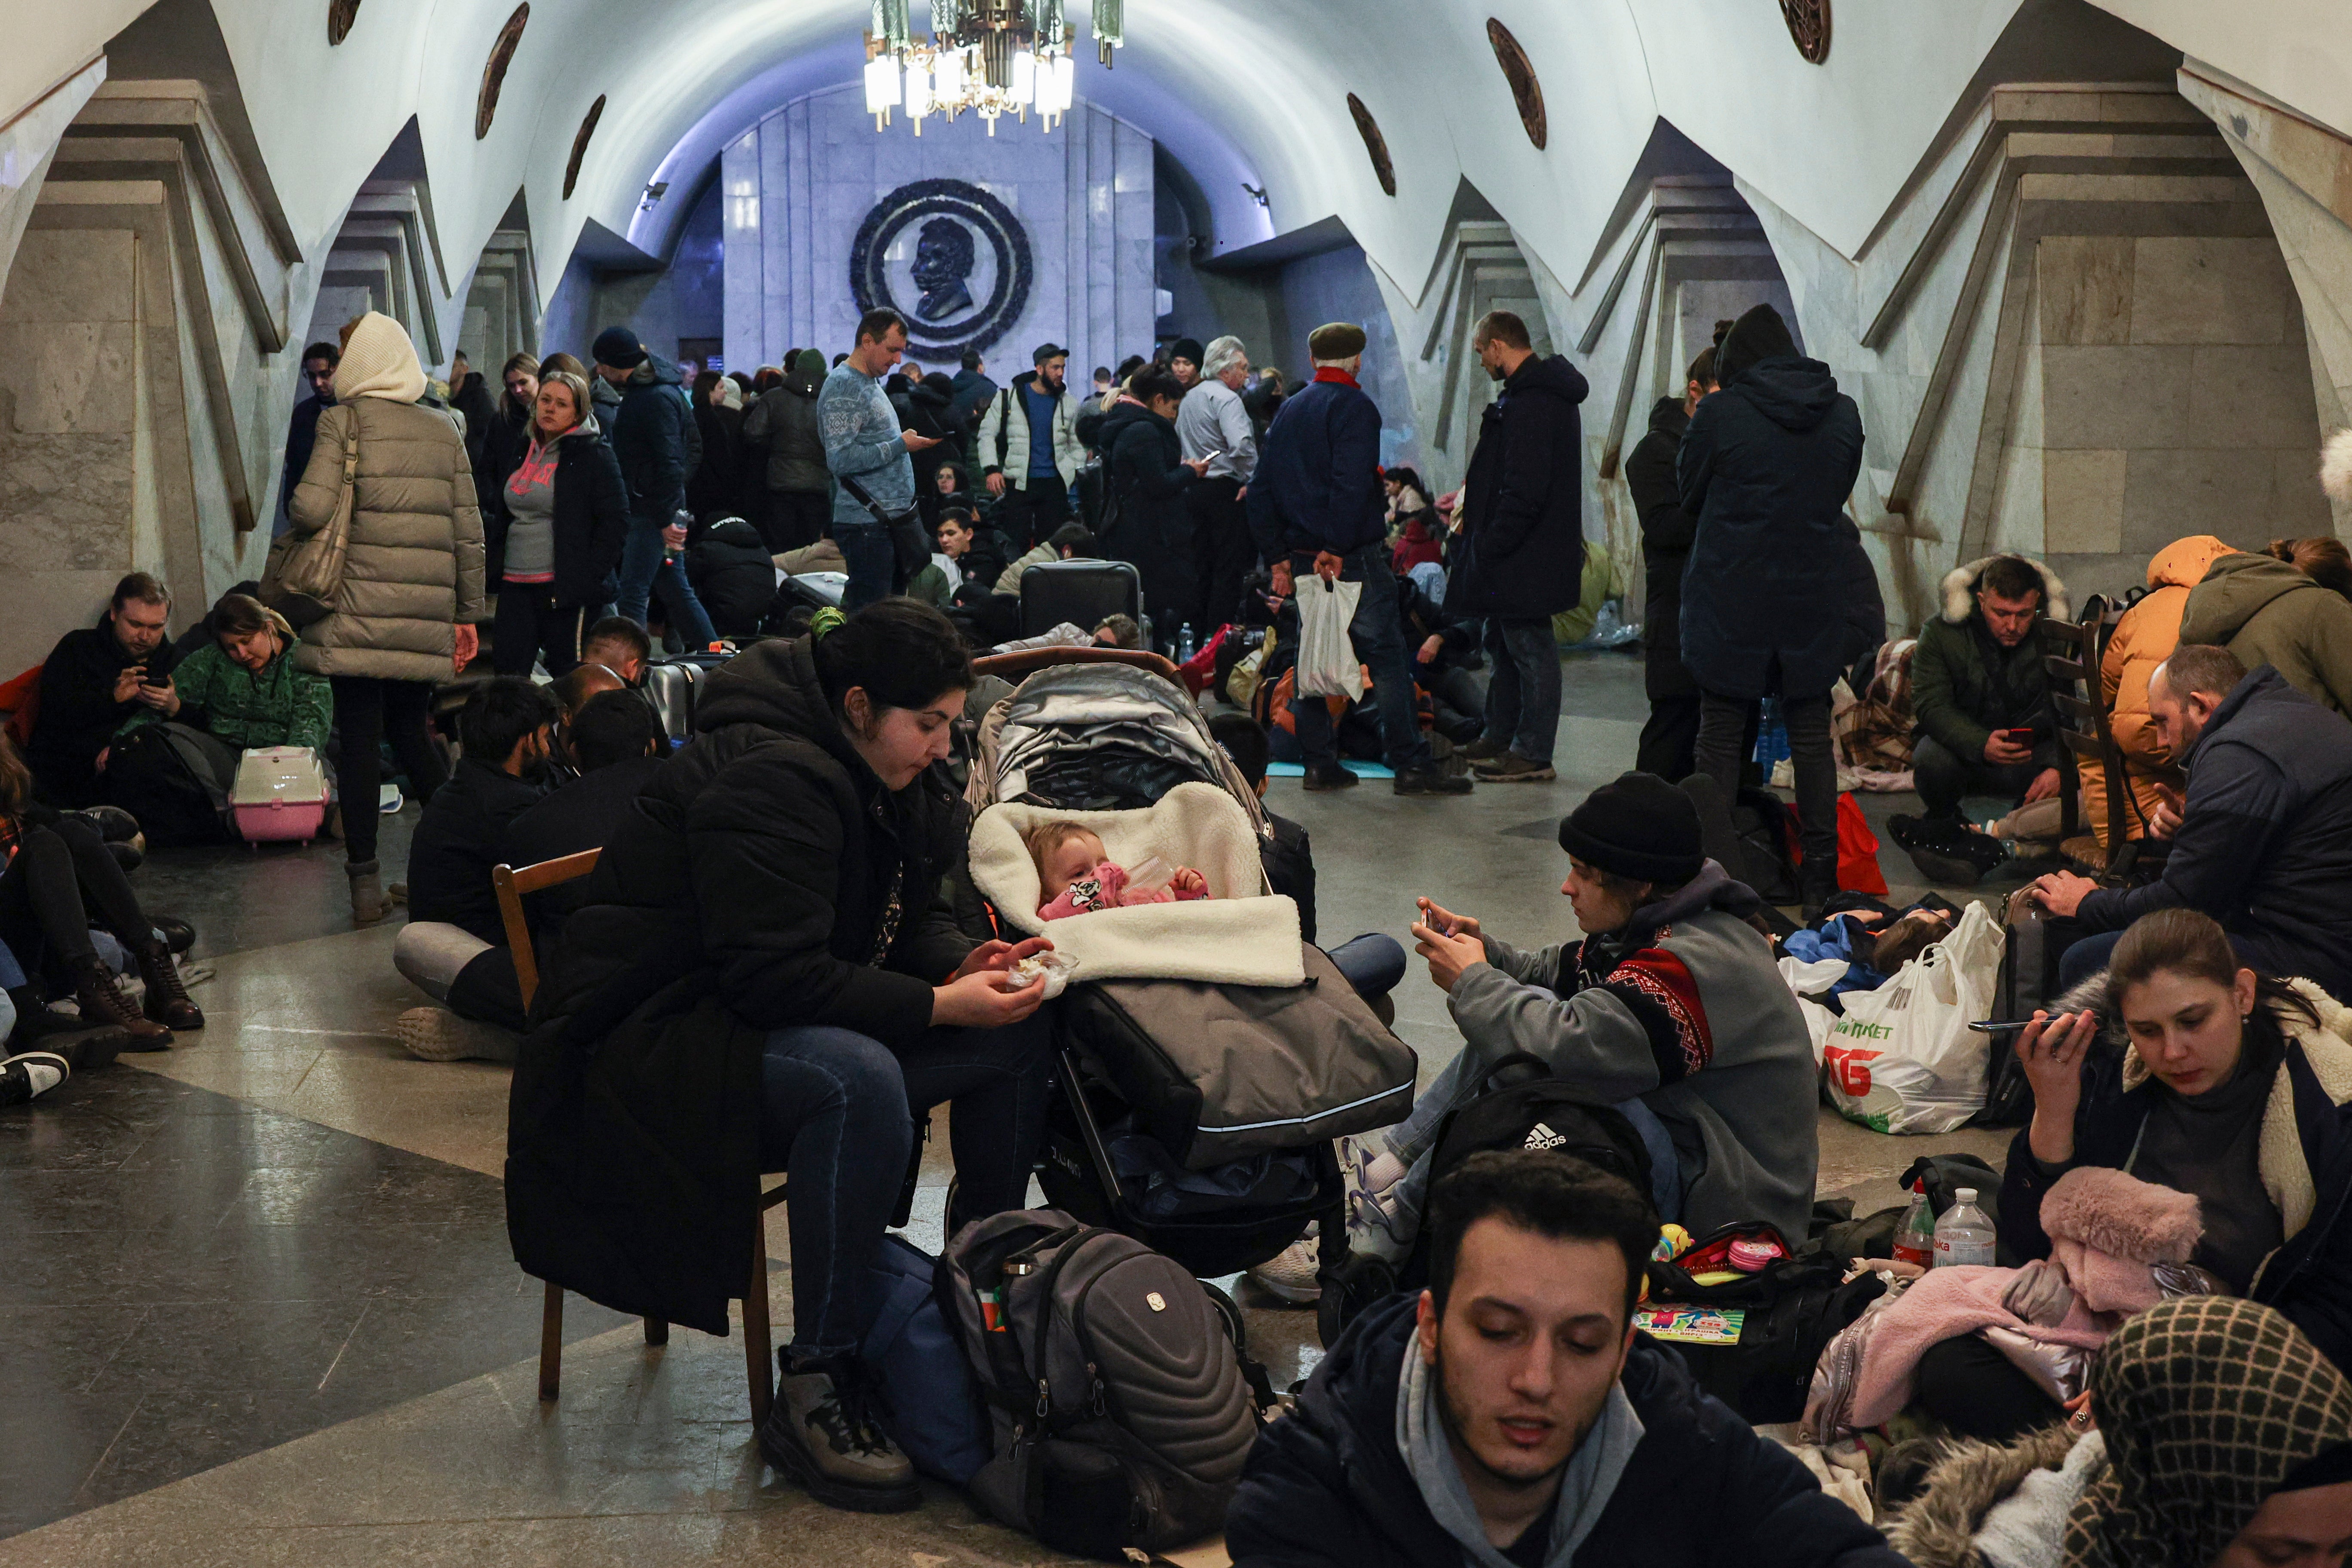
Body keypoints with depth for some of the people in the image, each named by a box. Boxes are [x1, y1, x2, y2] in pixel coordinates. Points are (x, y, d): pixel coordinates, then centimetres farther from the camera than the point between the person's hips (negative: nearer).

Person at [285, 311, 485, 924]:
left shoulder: (344, 421, -3)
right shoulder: (444, 432, 10)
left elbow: (311, 508, -15)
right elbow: (469, 535, 9)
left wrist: (298, 516, 9)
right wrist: (469, 614, 14)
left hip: (357, 610, -4)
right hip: (427, 619, 4)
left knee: (358, 740, 0)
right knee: (410, 731, 18)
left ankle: (366, 883, 0)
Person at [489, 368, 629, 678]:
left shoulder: (595, 457, -4)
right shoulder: (524, 455, 17)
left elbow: (616, 523, -10)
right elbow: (503, 519, 25)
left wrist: (589, 576, -16)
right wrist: (495, 569, 13)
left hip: (566, 588, -6)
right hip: (515, 586, 6)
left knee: (569, 676, -2)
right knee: (506, 670, 1)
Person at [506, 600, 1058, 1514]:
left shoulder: (876, 777, 7)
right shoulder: (768, 780, -23)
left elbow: (906, 923, 15)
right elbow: (774, 976, -29)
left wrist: (963, 961, -7)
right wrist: (938, 1006, -27)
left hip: (781, 1027, 10)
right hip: (647, 1053, -10)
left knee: (1020, 1039, -2)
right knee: (857, 1079, -39)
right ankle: (813, 1392, -29)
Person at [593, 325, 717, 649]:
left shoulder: (656, 398, -17)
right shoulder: (641, 393, 14)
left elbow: (670, 462, -22)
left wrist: (666, 518, -22)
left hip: (653, 513, -10)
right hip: (649, 510, 10)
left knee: (632, 595, -9)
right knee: (674, 589, 14)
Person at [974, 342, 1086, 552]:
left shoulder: (1068, 403, 10)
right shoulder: (1009, 396, 2)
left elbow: (1077, 445, 19)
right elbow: (987, 434, 3)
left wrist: (1078, 472, 2)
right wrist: (991, 469, -9)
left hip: (1055, 485, 2)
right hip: (1019, 483, -2)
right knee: (1016, 546, -5)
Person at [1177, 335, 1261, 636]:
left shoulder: (1189, 397, 16)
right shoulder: (1226, 399, -13)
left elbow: (1178, 441, 25)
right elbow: (1241, 445, -26)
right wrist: (1250, 480, -15)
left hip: (1192, 489, 9)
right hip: (1224, 492, -9)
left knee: (1200, 566, 13)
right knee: (1229, 568, -5)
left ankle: (1195, 630, 15)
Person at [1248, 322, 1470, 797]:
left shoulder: (1288, 410, 16)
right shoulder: (1353, 407, -7)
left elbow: (1261, 491, 16)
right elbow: (1351, 485, -20)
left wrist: (1277, 557, 15)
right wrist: (1336, 548, -20)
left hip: (1302, 556, 7)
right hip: (1353, 558, -7)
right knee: (1387, 655, -6)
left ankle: (1319, 763, 11)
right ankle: (1411, 765, -9)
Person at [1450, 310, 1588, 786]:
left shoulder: (1531, 402, -21)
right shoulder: (1547, 391, 14)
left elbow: (1525, 491, -27)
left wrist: (1489, 545, -23)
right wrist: (1472, 497, 20)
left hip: (1524, 554, -11)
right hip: (1525, 552, 11)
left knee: (1529, 648, -4)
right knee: (1502, 644, 19)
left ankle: (1533, 755, 2)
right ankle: (1499, 739, 29)